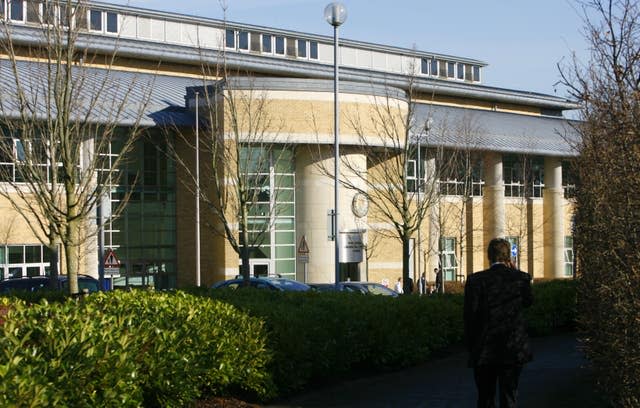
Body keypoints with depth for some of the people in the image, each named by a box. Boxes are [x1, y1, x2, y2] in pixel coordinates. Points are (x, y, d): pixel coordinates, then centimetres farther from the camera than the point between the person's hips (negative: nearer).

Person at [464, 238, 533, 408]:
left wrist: (471, 347, 4)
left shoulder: (475, 280, -7)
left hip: (484, 351, 0)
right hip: (513, 350, 0)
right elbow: (528, 302, 15)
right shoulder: (521, 278, -5)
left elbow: (470, 317, -6)